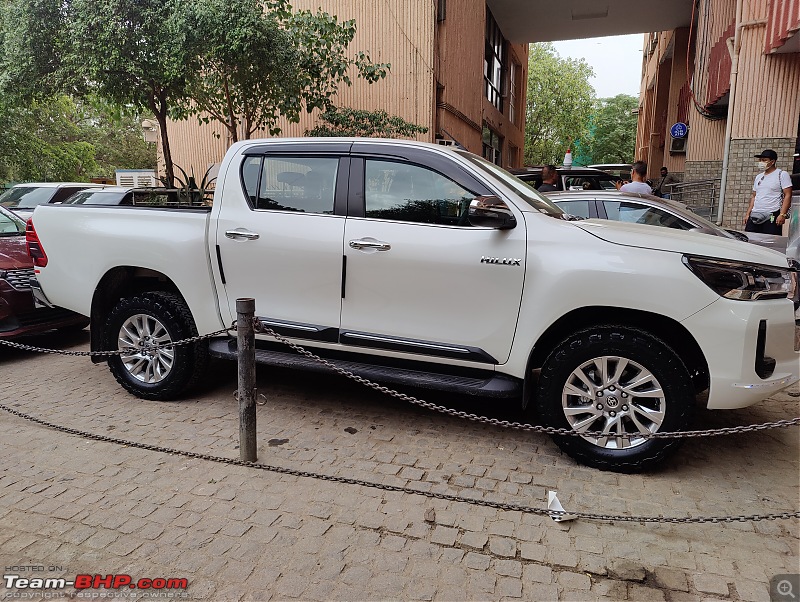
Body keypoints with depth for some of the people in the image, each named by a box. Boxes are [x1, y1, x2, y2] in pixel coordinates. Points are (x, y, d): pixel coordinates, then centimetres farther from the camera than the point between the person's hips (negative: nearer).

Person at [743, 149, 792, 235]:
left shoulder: (782, 175, -1)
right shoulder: (758, 177, 19)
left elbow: (788, 195, -8)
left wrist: (782, 214, -18)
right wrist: (748, 213, 14)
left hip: (772, 217, -6)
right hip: (754, 216, 6)